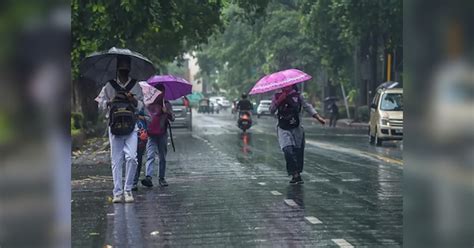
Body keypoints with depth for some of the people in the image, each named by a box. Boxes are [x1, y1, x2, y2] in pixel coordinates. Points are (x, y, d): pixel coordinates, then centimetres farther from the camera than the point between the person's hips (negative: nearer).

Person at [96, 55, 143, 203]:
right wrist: (111, 102, -8)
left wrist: (133, 100, -10)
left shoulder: (136, 86, 10)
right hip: (114, 125, 0)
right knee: (116, 160, 0)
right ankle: (117, 192, 4)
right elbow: (101, 104, 11)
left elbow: (141, 105, 10)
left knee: (131, 157, -13)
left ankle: (128, 190, 0)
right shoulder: (109, 86, 8)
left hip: (131, 126, 0)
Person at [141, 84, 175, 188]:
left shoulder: (167, 104, 10)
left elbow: (172, 118, 2)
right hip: (151, 135, -2)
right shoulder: (148, 104, 7)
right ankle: (148, 177, -28)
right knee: (150, 156, -16)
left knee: (163, 158, 9)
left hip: (162, 134, 2)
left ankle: (161, 178, 18)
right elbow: (143, 116, 15)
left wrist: (167, 112, -16)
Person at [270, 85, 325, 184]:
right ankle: (295, 174, -15)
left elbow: (307, 107, 4)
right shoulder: (277, 97, 0)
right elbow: (272, 110, -7)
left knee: (298, 152, 1)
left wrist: (318, 117, -6)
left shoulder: (297, 96, 4)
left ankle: (297, 174, 17)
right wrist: (279, 101, -22)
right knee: (288, 150, -19)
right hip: (283, 129, -2)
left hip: (297, 128, 2)